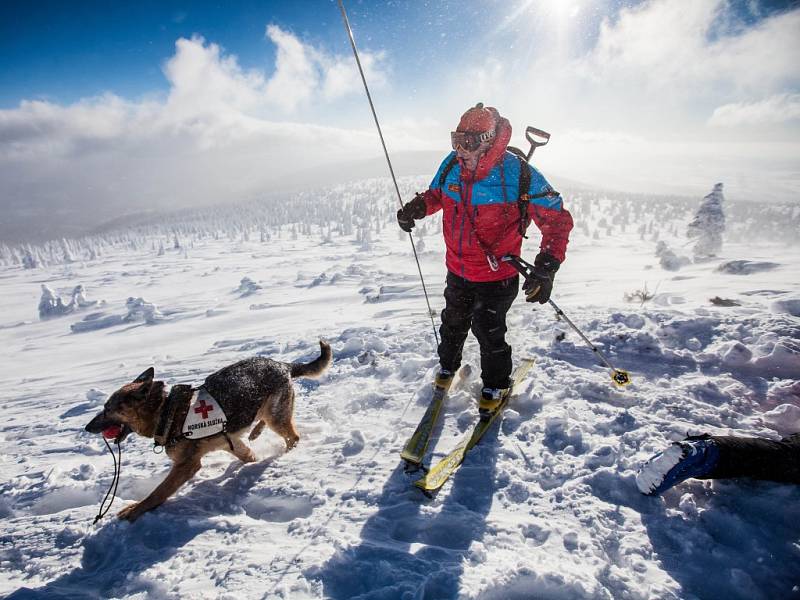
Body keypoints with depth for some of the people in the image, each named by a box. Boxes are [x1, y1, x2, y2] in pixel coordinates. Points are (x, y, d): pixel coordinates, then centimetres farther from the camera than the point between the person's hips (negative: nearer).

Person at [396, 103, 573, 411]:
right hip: (457, 270, 5)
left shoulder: (520, 175, -22)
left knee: (488, 331, 6)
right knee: (453, 322, 23)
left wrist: (545, 269, -28)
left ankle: (497, 383, 34)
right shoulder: (452, 166, -9)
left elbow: (557, 220, -16)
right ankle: (448, 365, 51)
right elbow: (436, 194, 13)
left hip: (497, 276, -5)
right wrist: (416, 207, -10)